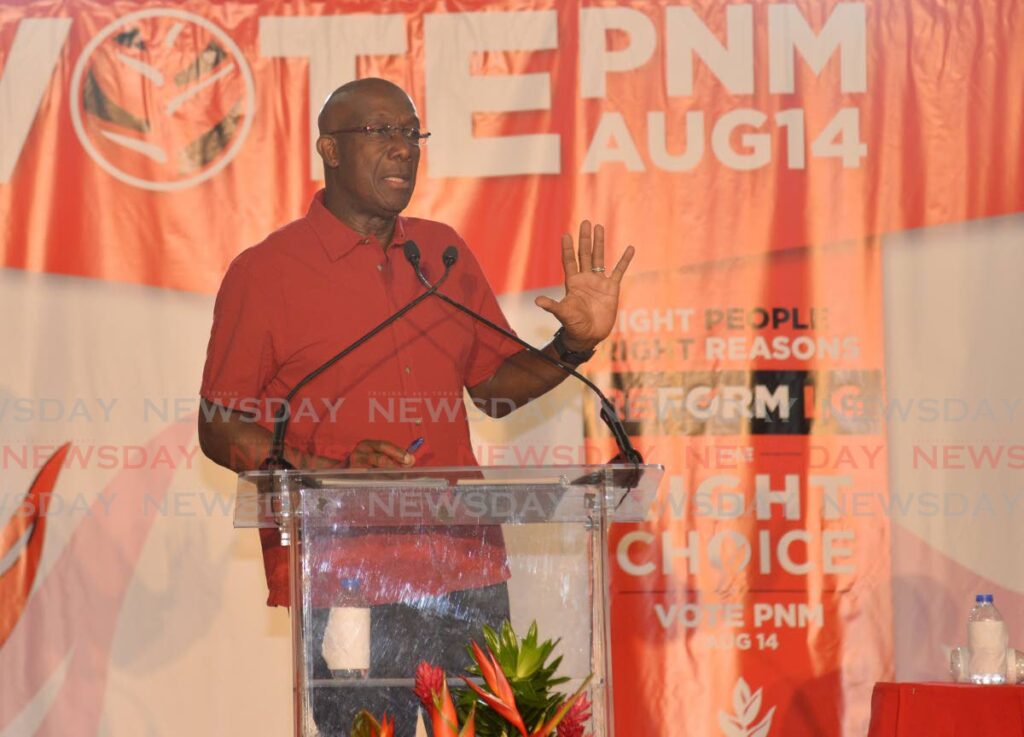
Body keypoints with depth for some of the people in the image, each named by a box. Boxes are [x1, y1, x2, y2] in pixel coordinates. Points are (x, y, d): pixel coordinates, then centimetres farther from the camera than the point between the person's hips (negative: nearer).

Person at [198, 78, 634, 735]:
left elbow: (495, 384, 22)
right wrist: (333, 470, -17)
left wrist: (574, 345, 3)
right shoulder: (264, 272, -1)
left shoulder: (444, 253, 13)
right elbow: (221, 430, -2)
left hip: (466, 573, 5)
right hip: (341, 579, -4)